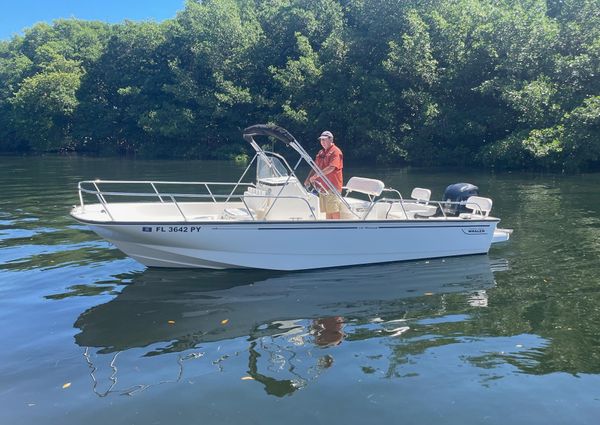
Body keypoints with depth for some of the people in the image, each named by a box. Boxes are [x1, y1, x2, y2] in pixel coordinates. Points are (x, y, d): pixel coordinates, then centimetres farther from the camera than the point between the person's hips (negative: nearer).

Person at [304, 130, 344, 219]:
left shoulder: (336, 151, -8)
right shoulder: (321, 153, 18)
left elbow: (331, 168, -20)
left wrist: (315, 176, -22)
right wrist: (308, 179, 5)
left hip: (333, 186, -8)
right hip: (322, 187, 8)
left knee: (334, 211, -8)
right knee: (327, 212, 10)